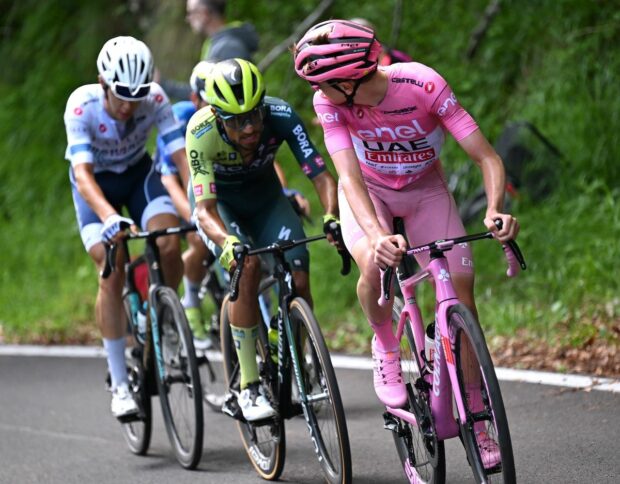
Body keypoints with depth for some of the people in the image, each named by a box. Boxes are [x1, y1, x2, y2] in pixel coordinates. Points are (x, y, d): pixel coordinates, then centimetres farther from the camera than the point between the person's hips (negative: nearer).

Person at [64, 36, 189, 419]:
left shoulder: (155, 99, -26)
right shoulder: (82, 105, -31)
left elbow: (183, 157, -30)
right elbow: (82, 173, -38)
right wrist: (109, 217, -55)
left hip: (139, 174, 2)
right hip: (96, 184, -2)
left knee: (170, 248, -24)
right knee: (113, 271, -19)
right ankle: (120, 384, -12)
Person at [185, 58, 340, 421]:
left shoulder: (281, 116, -31)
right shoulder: (202, 132, -35)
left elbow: (322, 176, -33)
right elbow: (205, 209, -38)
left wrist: (332, 217, -53)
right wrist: (227, 242, -58)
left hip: (265, 198, 2)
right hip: (220, 204, -2)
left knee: (299, 280, -16)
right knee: (247, 267, -29)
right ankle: (249, 387, -21)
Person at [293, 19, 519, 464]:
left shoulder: (423, 86, -33)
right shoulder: (330, 102, -29)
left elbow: (487, 158, -32)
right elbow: (349, 177, -37)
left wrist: (495, 211, -51)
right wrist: (376, 236, -55)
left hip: (425, 190, 0)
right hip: (369, 192, 0)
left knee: (461, 294, -12)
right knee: (376, 265, -32)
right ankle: (386, 347, -1)